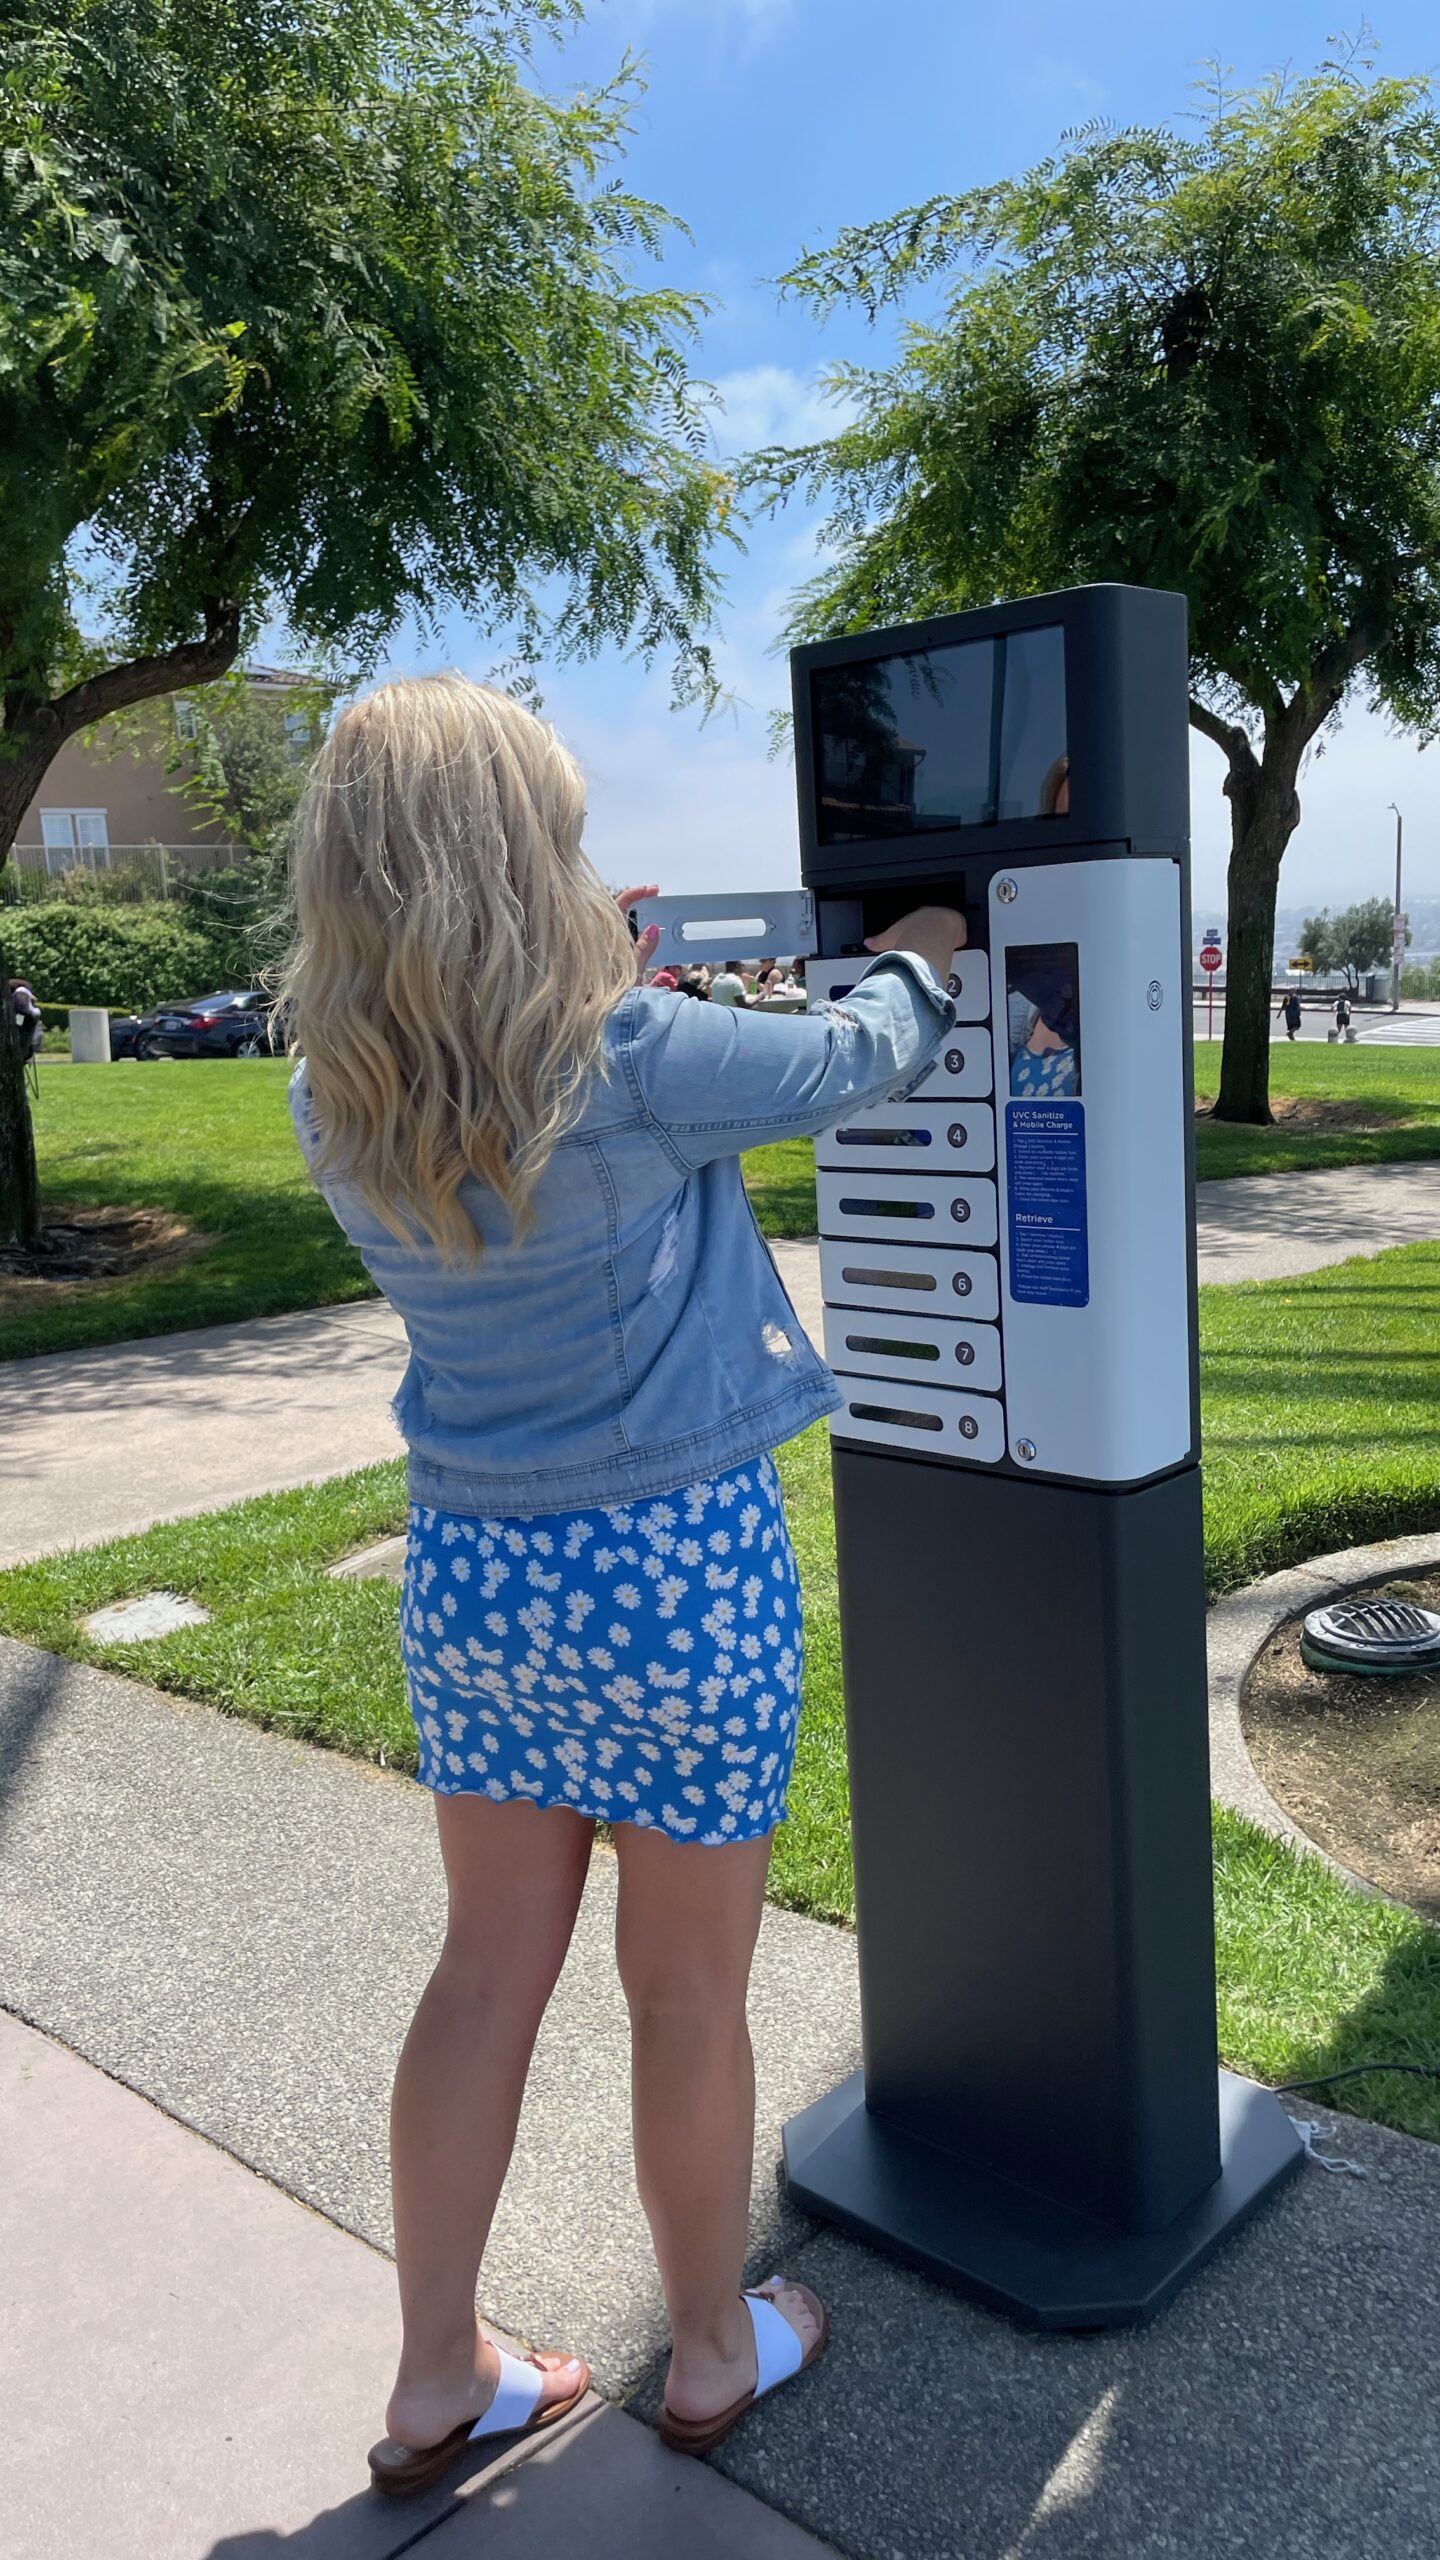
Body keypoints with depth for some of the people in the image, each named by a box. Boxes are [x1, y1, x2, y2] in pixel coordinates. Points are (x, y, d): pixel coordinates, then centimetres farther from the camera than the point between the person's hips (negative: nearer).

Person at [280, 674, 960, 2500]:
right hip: (676, 1567, -5)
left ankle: (434, 2384, 36)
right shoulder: (631, 1062, -20)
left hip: (466, 1573, 5)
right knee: (689, 1993, 14)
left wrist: (585, 992, 22)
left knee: (489, 1968, 19)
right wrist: (919, 959, 17)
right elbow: (852, 1062, -4)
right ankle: (715, 2353, 38)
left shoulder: (338, 1104, -4)